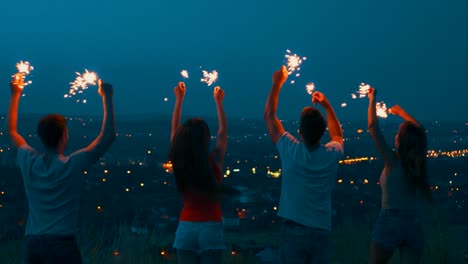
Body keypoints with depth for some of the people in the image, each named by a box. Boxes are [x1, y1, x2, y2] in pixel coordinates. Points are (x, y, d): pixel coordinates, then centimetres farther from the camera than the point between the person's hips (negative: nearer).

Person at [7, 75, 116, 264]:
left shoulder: (29, 163, 2)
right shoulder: (72, 165, -10)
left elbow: (12, 131, 22)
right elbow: (108, 135, -8)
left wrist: (15, 95, 28)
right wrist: (107, 98, -2)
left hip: (32, 243, 5)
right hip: (62, 243, -5)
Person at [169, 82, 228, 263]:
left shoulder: (179, 162, -1)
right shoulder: (214, 161, -6)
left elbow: (175, 129, 14)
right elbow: (223, 131, 10)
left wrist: (179, 99, 21)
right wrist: (218, 101, 20)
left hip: (186, 227, 3)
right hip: (210, 227, -3)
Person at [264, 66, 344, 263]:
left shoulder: (291, 151, -7)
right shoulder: (332, 155, -2)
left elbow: (269, 116, 7)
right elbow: (337, 136, 26)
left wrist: (277, 84, 15)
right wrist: (327, 106, 27)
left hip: (293, 230, -2)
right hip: (321, 231, 2)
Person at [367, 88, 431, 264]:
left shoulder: (393, 161, -7)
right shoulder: (419, 163, 5)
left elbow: (373, 127, -6)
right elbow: (419, 131, 24)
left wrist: (372, 100, 5)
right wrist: (401, 113, 35)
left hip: (390, 223, -4)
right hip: (414, 227, 4)